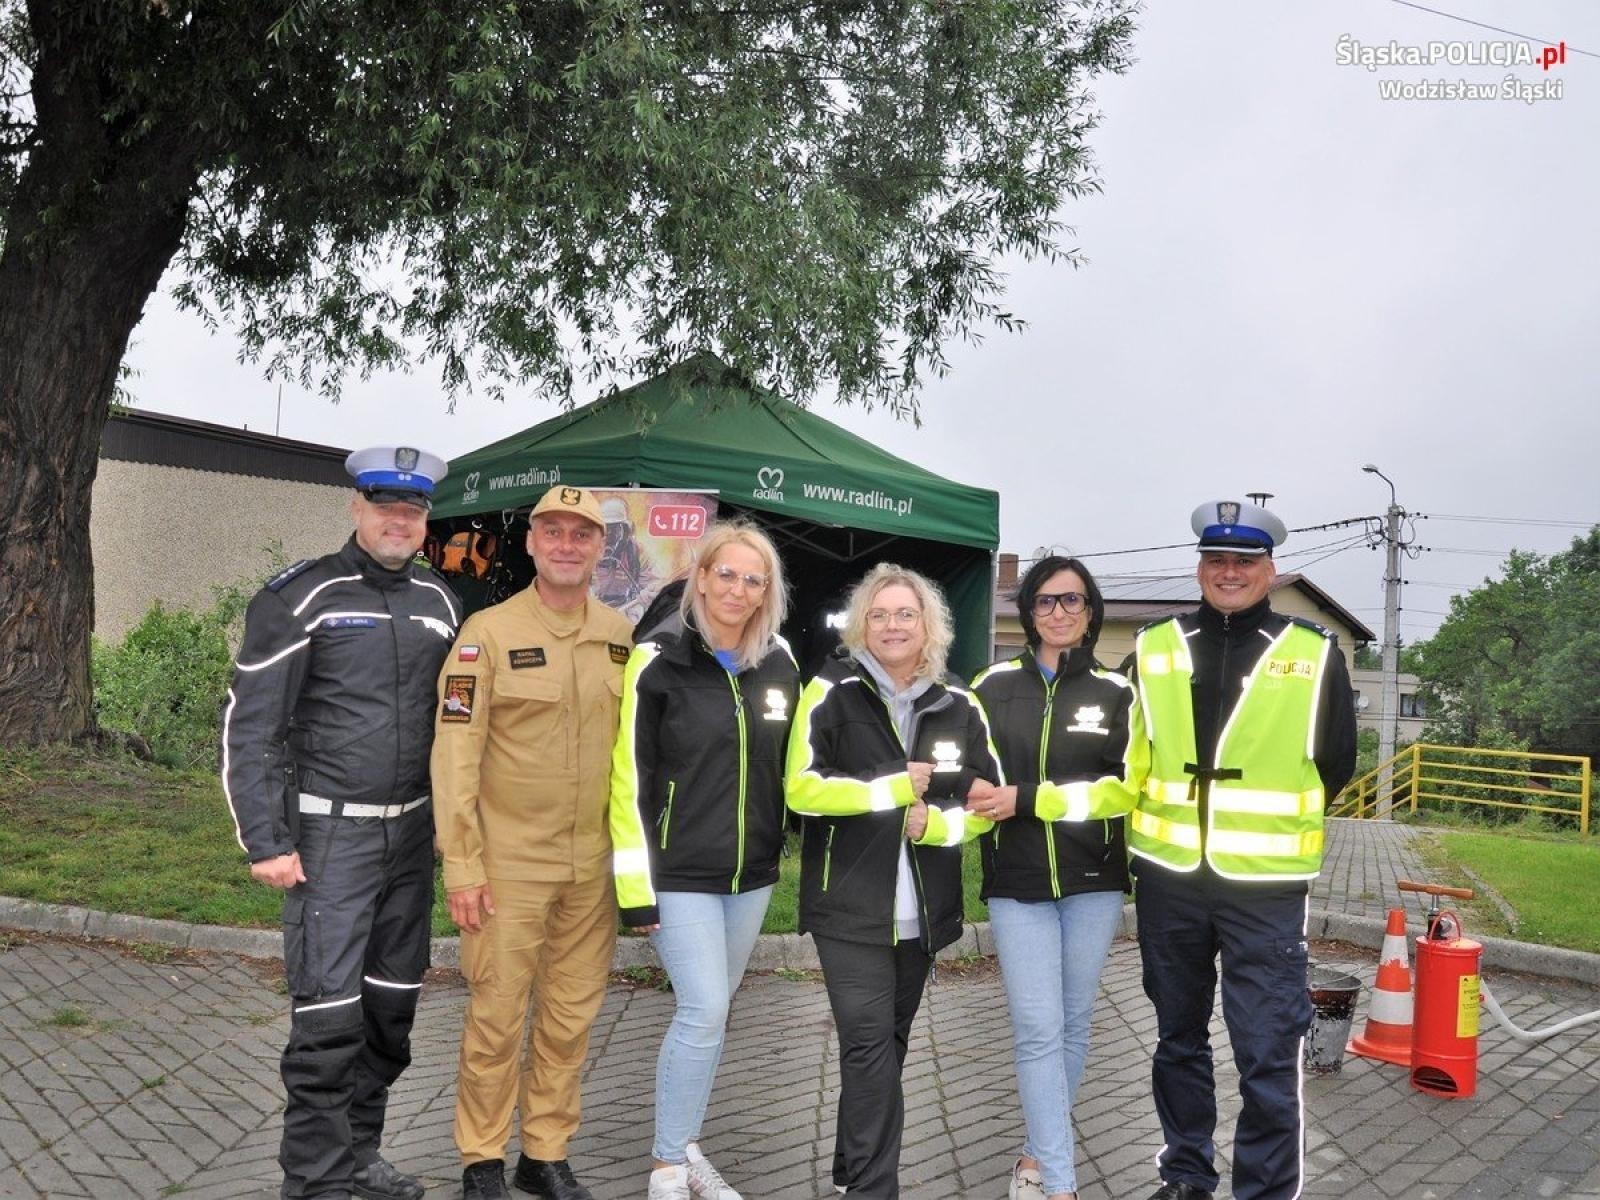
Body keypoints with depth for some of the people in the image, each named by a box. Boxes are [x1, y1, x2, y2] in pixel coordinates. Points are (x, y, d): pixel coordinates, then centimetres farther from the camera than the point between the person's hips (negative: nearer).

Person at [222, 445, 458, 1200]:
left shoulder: (437, 602, 8)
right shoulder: (303, 596, -9)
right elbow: (249, 723, -9)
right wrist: (265, 840, -13)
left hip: (411, 832, 6)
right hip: (329, 832, -5)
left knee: (392, 1004, 12)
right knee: (329, 1012, -5)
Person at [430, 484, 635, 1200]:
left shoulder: (622, 636, 5)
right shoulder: (488, 632, -7)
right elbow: (455, 753, -9)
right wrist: (461, 866, -12)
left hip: (594, 867, 4)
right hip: (509, 865, -4)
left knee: (571, 1016, 13)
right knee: (496, 1017, 6)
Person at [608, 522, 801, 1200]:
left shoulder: (779, 665, 4)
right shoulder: (658, 661, -10)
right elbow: (629, 782, -11)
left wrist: (779, 851, 14)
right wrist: (635, 888, -12)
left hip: (752, 874, 5)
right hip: (680, 873, -5)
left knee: (709, 1012, 14)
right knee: (704, 1011, -7)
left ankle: (683, 1146, 30)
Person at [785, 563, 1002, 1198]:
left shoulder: (959, 706, 3)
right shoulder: (831, 692, -7)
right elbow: (801, 788, -14)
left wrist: (936, 823, -13)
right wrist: (896, 790, -15)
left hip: (923, 907, 5)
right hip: (849, 906, -4)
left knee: (889, 1040, 17)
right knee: (871, 1043, -10)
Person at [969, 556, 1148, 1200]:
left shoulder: (1116, 692, 0)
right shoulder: (993, 686, 4)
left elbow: (1125, 785, -8)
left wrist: (1025, 800, -16)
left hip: (1092, 881, 1)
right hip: (1017, 883, -1)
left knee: (1073, 1021, 12)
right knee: (1038, 1030, -5)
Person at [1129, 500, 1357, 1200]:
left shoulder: (1314, 656, -1)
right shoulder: (1153, 650, 5)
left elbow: (1334, 766, 7)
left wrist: (1269, 820, 7)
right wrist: (1170, 817, 9)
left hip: (1265, 886, -3)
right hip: (1167, 879, 3)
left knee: (1267, 1055, 0)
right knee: (1178, 1037, 16)